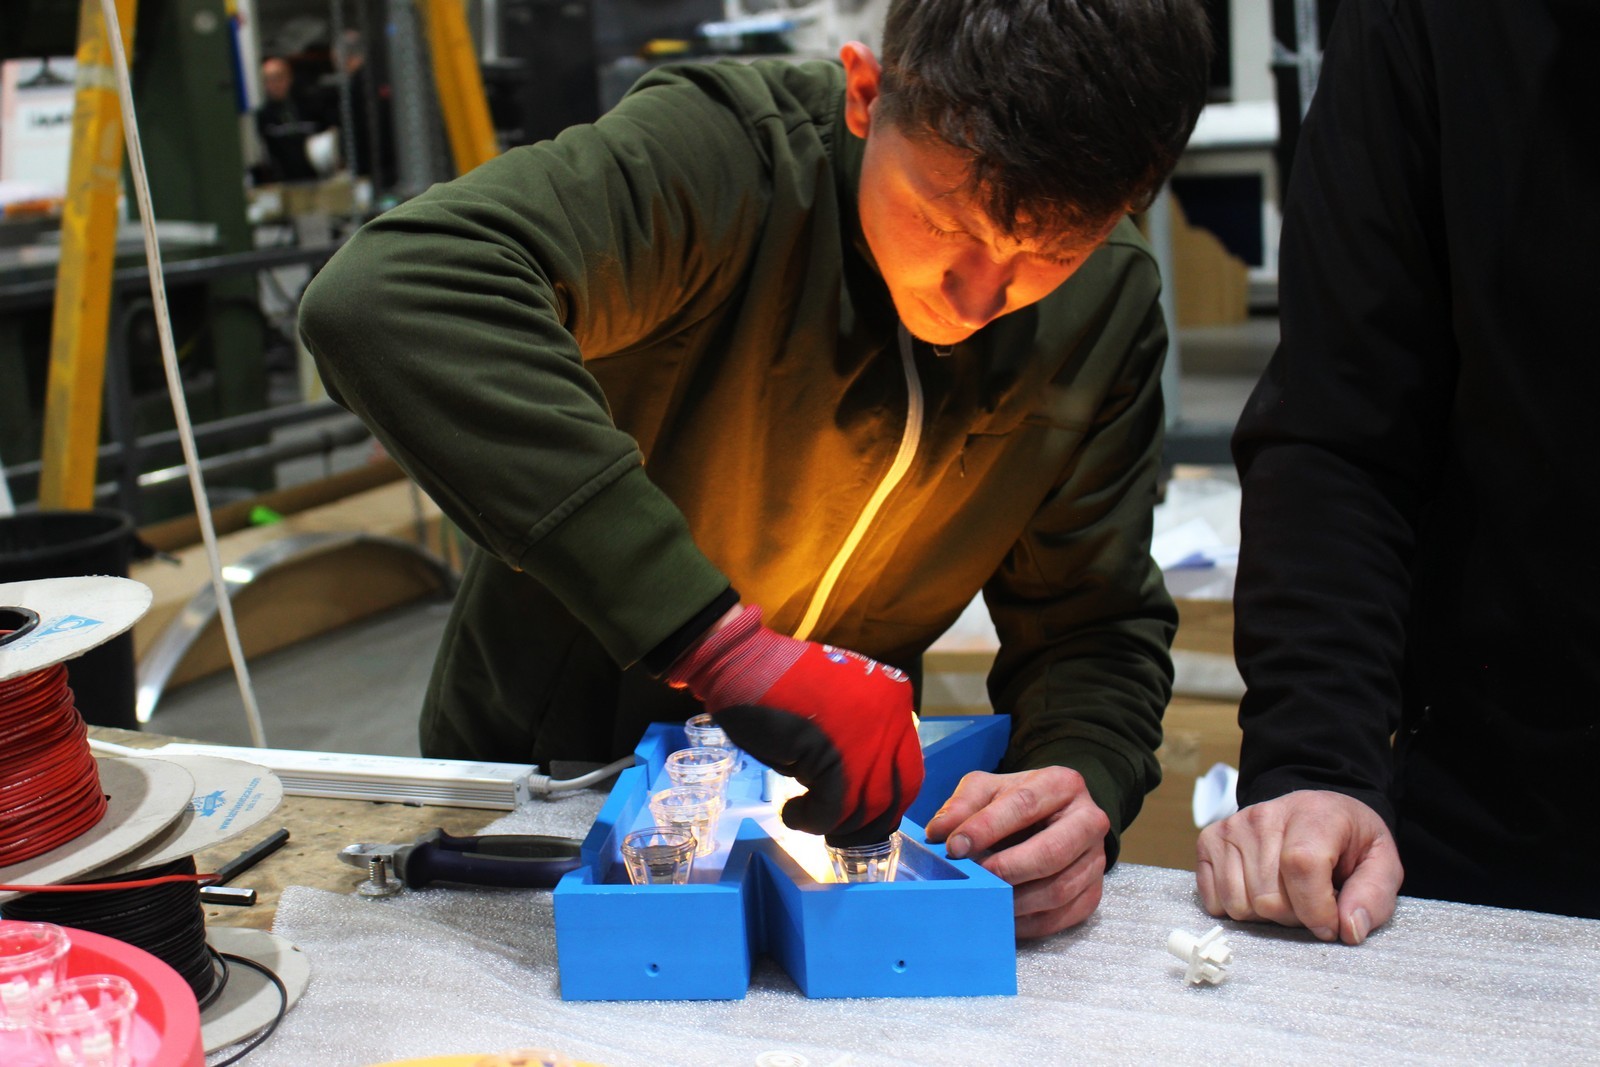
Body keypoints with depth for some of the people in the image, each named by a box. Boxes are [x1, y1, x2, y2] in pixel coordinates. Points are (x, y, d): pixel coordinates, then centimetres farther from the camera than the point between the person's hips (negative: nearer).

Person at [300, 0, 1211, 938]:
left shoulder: (1109, 306, -9)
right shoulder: (732, 159, -26)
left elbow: (1098, 624, -2)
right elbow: (378, 300, -43)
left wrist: (1082, 775, -25)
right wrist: (722, 642, -46)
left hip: (819, 809, 4)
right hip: (540, 780, -4)